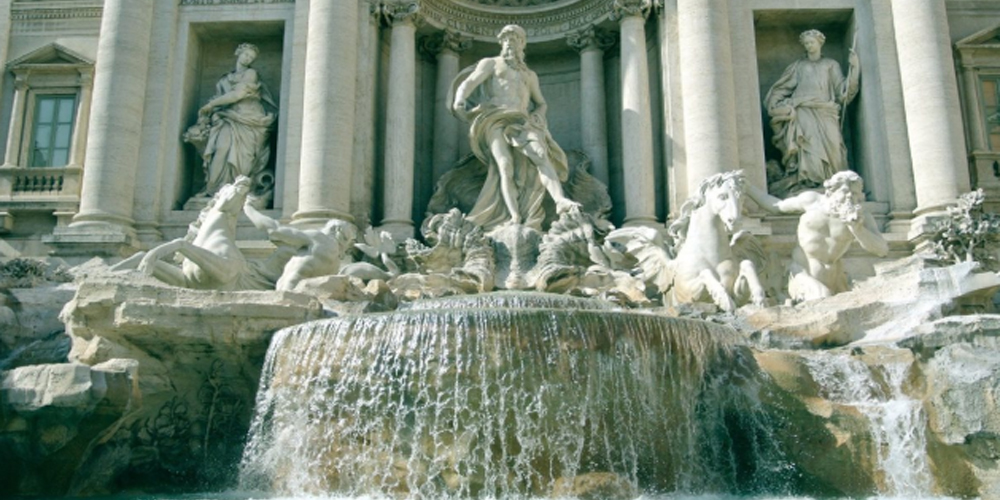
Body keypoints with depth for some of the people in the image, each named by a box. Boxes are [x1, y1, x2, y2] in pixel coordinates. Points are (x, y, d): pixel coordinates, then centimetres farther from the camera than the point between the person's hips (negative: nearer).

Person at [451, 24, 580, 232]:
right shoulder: (490, 63, 21)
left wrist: (538, 115, 8)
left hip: (522, 122, 3)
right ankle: (514, 217, -34)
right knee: (505, 165, -24)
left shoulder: (530, 75, 32)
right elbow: (469, 81, 4)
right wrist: (460, 100, -19)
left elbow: (542, 103, 34)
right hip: (496, 120, -3)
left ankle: (560, 200, -43)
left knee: (540, 154, -26)